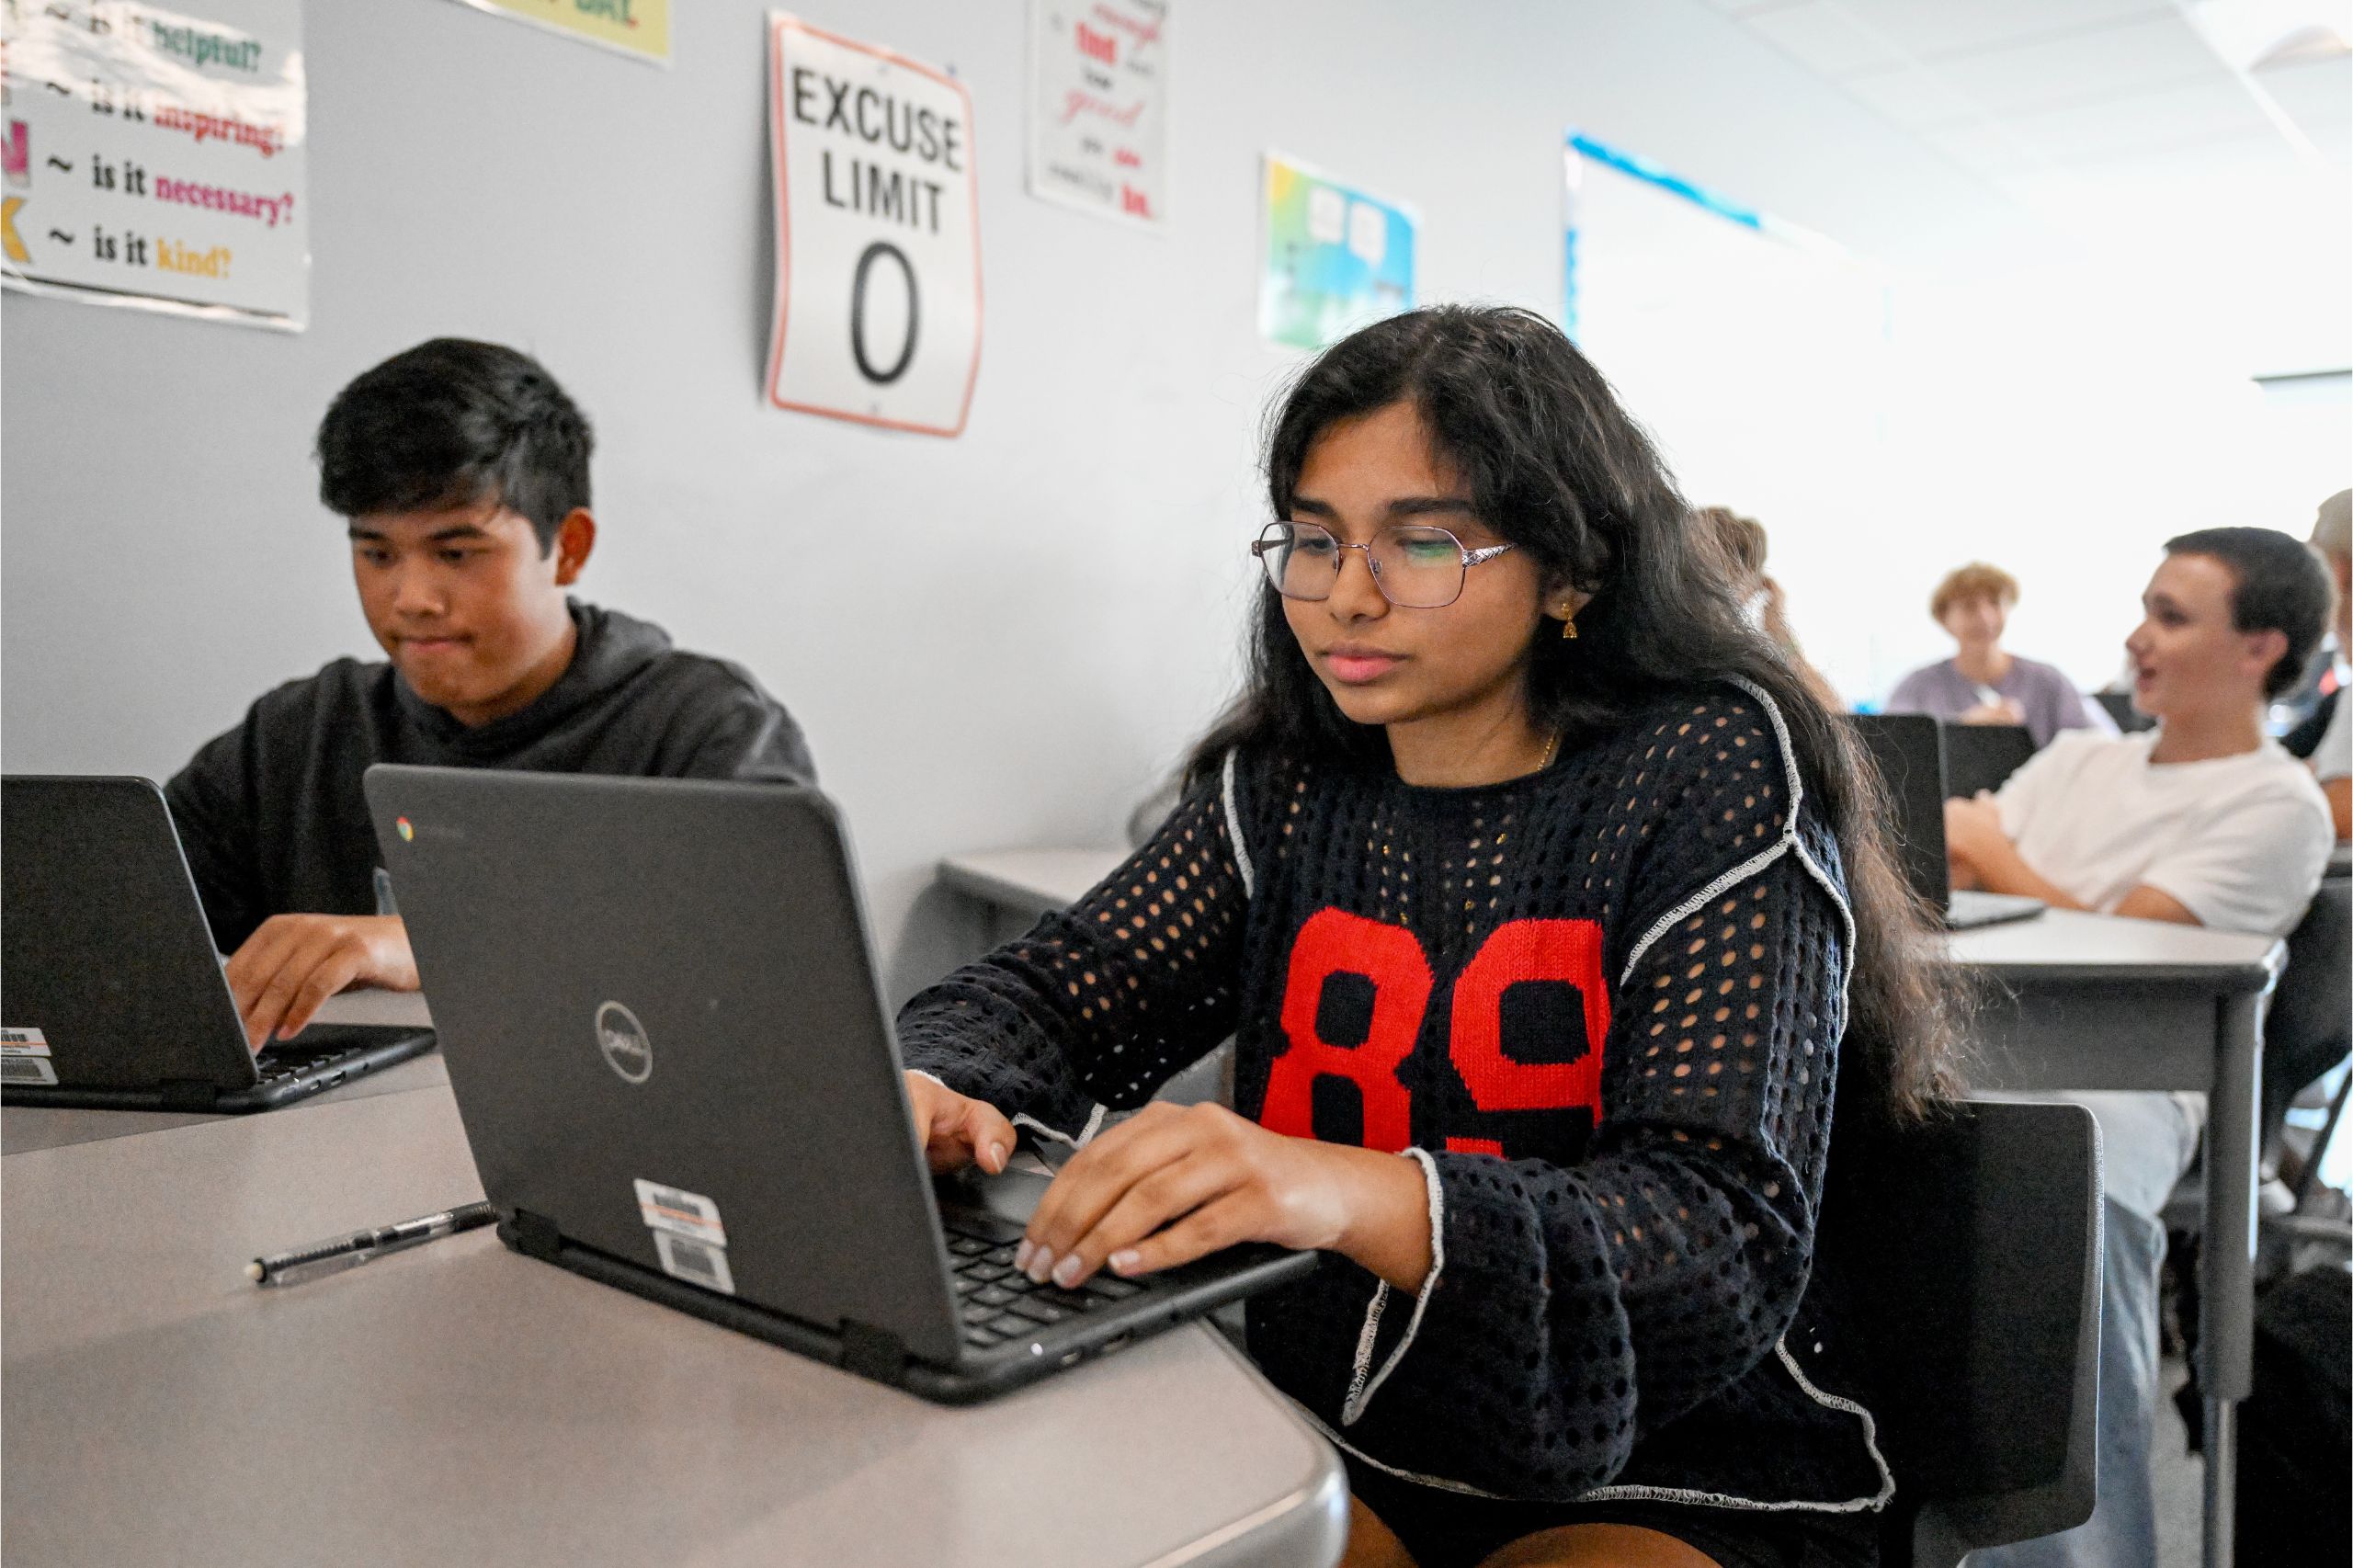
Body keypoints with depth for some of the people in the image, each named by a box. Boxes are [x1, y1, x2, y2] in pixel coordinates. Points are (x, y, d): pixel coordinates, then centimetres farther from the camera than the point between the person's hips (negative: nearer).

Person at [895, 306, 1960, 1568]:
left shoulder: (1710, 778, -12)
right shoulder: (1284, 787, 4)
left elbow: (1726, 1236, -22)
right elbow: (1047, 992, 2)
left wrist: (1365, 1199, -41)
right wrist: (936, 1091, -24)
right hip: (1331, 1438, 4)